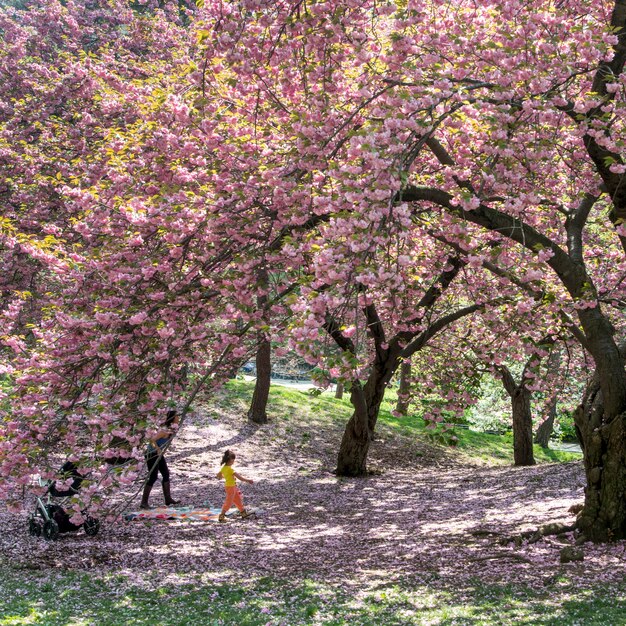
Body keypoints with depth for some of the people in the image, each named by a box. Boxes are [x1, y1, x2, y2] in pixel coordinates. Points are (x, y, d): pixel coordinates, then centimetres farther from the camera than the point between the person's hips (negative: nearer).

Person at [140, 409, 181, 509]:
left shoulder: (171, 429, 1)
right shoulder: (165, 430, -26)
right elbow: (152, 440, -34)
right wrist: (158, 449, -24)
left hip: (158, 454, 9)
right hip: (151, 454, -9)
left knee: (166, 474, 12)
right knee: (153, 477, -6)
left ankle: (168, 498, 20)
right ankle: (144, 502, 1)